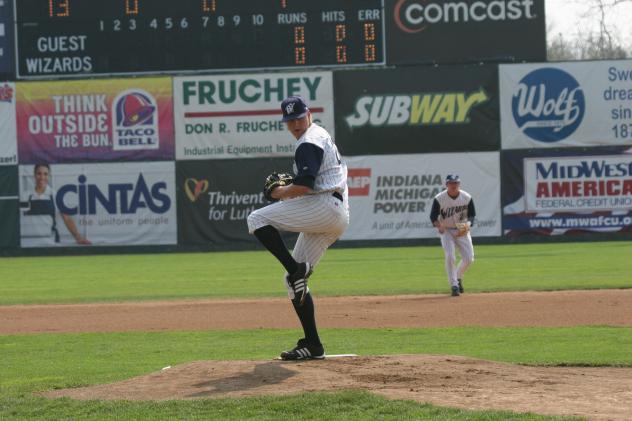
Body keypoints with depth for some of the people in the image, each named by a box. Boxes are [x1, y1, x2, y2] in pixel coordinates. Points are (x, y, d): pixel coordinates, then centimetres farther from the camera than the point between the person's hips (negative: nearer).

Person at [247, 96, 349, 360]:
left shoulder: (308, 143, -8)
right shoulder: (322, 136, 25)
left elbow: (304, 186, -20)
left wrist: (282, 192, -2)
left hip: (324, 207, -10)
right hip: (335, 220, 10)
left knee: (257, 219, -13)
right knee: (295, 282, 10)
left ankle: (296, 269, -22)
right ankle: (312, 345, 8)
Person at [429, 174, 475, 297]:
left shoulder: (467, 198, -9)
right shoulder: (439, 199, -15)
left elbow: (472, 215, 0)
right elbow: (433, 216, -10)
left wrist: (468, 224, -21)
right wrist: (439, 225, -31)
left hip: (462, 230, 2)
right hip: (446, 230, -2)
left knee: (469, 258, -1)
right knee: (450, 257, -18)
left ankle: (458, 277, 28)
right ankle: (454, 285, -8)